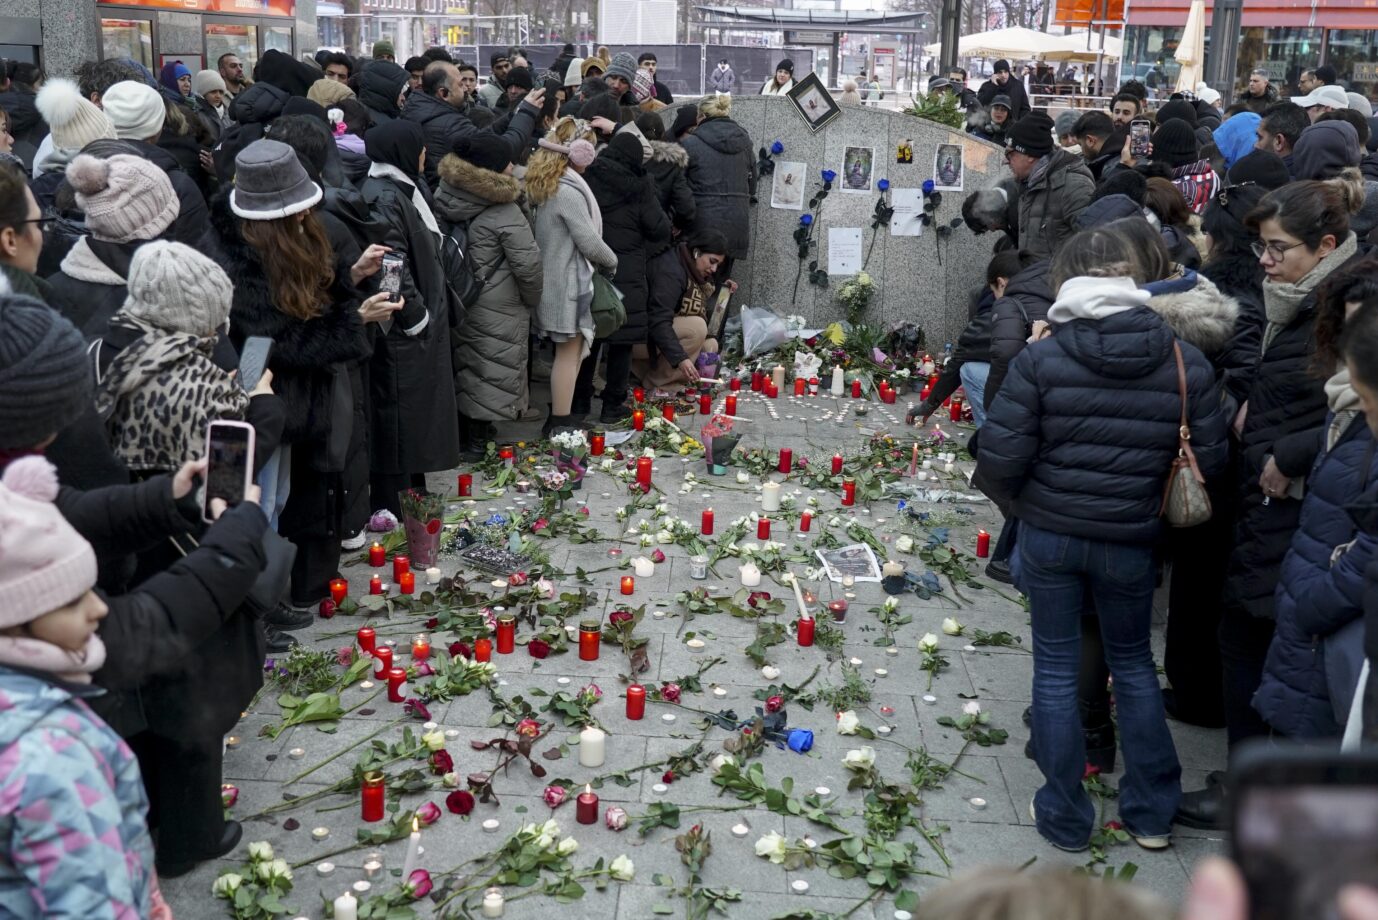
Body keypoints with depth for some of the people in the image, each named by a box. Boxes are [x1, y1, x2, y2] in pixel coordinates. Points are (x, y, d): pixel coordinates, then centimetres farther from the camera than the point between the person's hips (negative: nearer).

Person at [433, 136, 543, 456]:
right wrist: (532, 301, -2)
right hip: (497, 309, -7)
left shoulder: (445, 195, -1)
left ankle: (462, 427, 30)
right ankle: (477, 435, 13)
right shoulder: (505, 213, -21)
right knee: (492, 369, 5)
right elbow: (529, 266, -19)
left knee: (464, 363, 18)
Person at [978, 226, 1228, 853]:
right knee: (1133, 664, 21)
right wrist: (1147, 496, 13)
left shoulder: (1042, 359, -13)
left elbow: (999, 461, -14)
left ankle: (1064, 818, 23)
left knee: (1055, 670, 13)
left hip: (1050, 535, -2)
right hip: (1130, 542, 2)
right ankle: (1152, 814, 30)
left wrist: (1023, 505, 7)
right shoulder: (1184, 363, -7)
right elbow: (1209, 461, -4)